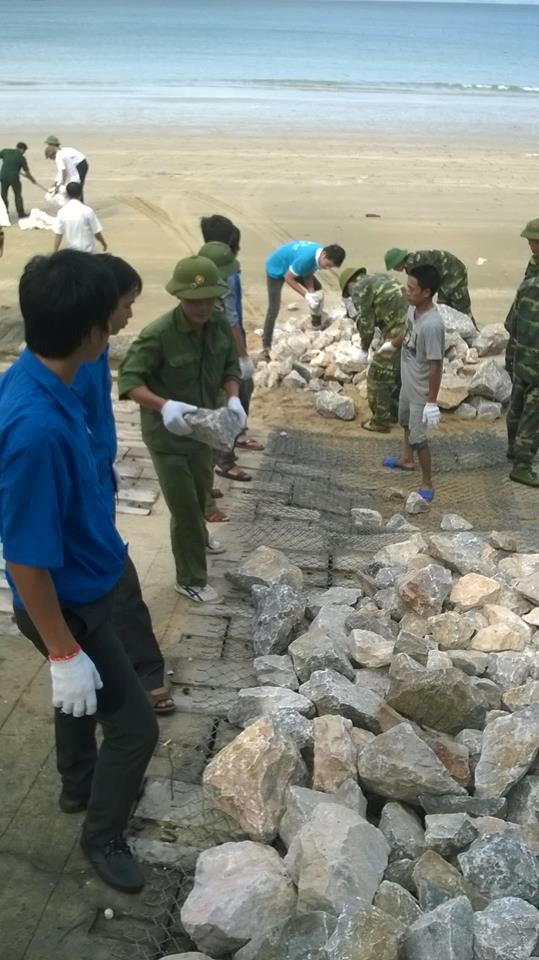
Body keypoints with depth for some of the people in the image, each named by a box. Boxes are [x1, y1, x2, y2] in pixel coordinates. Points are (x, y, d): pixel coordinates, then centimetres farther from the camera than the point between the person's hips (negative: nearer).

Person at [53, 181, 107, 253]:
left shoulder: (62, 212, -4)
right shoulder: (87, 211, -12)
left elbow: (58, 234, -4)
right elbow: (97, 232, -5)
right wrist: (104, 243, 13)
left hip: (70, 250, 3)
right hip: (87, 250, -3)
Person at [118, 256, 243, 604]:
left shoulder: (220, 324, -10)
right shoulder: (158, 335, -29)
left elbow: (230, 367, 1)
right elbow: (128, 379, -26)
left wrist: (233, 399, -18)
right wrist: (164, 405, -42)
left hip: (202, 427, 7)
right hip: (167, 434, -6)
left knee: (201, 491, 29)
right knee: (184, 506, 2)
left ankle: (198, 536, 58)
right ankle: (191, 579, 20)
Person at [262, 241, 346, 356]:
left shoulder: (320, 255, -18)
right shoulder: (306, 257, -42)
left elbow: (308, 274, -5)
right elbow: (288, 278, -31)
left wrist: (312, 292, -19)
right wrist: (306, 295, -30)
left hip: (292, 266, 8)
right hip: (276, 269, -8)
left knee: (318, 289, 10)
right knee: (274, 309, -11)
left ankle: (317, 327, 24)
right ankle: (266, 345, 0)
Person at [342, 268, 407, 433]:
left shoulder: (359, 289, -1)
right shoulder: (380, 278, 24)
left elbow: (366, 324, -2)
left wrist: (364, 349, 10)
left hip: (399, 332, -9)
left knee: (378, 375, 4)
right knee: (399, 374, 24)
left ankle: (380, 421, 11)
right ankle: (394, 413, 35)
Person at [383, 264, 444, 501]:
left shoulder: (432, 325, -34)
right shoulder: (413, 308, -8)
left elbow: (435, 366, -29)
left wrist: (432, 402, -24)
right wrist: (392, 344, 35)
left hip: (421, 391, -9)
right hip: (408, 383, 9)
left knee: (418, 437, 3)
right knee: (406, 422, 29)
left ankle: (427, 484, 20)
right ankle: (407, 459, 53)